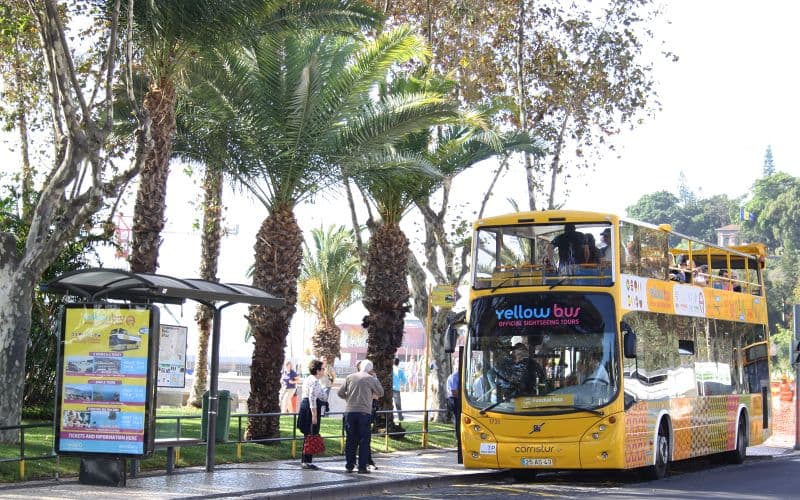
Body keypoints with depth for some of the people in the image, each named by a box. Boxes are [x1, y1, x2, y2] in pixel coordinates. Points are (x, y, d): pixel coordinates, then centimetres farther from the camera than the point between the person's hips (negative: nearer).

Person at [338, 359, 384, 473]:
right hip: (364, 412, -3)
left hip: (350, 411, 3)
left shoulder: (350, 377, 7)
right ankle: (362, 467, 0)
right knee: (364, 439, 3)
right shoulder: (370, 379, -1)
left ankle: (349, 465, 12)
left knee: (350, 439, 10)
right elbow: (381, 393, 10)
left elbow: (340, 393, 8)